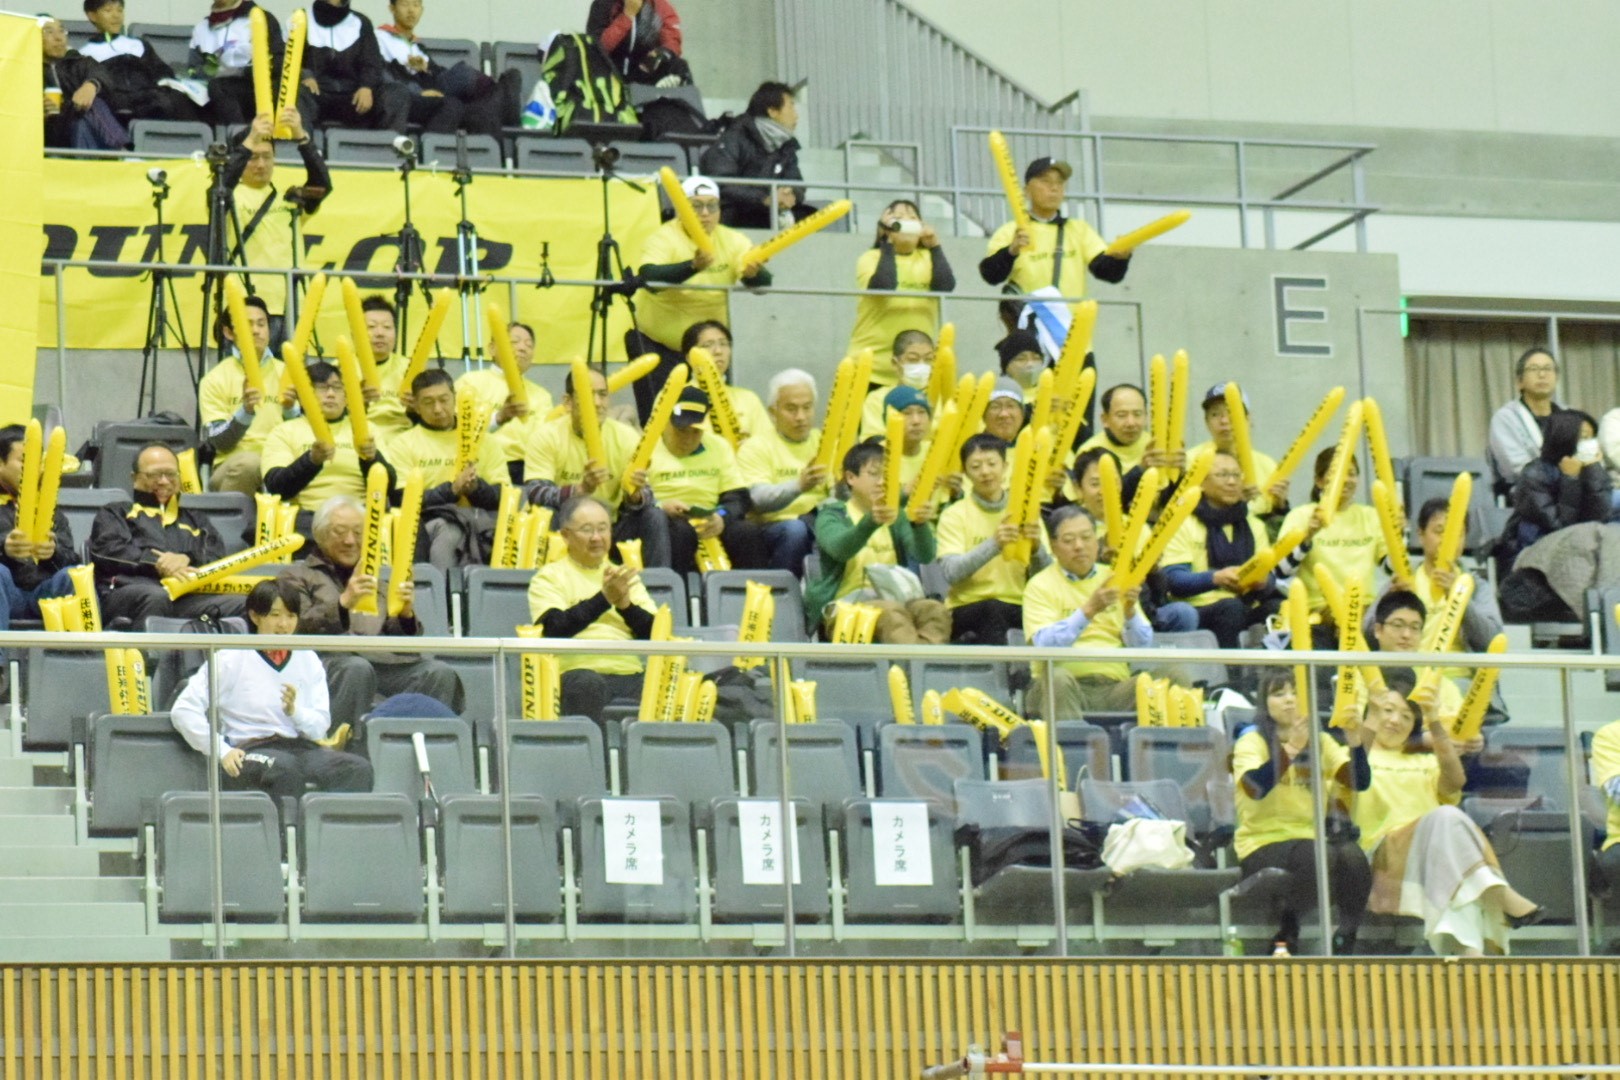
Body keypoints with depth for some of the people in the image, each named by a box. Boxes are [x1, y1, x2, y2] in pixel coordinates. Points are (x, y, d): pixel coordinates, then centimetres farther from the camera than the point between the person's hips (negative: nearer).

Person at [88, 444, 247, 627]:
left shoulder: (196, 521, 37)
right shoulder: (116, 513, 28)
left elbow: (218, 562, 19)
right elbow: (109, 550, 7)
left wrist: (187, 559, -6)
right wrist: (157, 564, -11)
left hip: (186, 597, 3)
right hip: (130, 592, -3)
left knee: (240, 606, -29)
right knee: (155, 598, -41)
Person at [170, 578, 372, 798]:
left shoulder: (308, 661, 17)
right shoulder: (230, 659, 5)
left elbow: (320, 727, 10)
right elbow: (183, 710, -2)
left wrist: (294, 711, -11)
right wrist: (222, 751, -11)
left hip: (300, 747, 4)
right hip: (251, 752, -4)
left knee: (359, 768, -25)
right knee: (285, 767, -39)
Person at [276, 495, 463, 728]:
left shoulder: (379, 578, 33)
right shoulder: (297, 576, 21)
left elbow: (402, 637, 25)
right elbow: (298, 628, 1)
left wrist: (406, 614, 2)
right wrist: (343, 603, -14)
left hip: (386, 659, 4)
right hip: (329, 658, -4)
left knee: (440, 673, -26)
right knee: (357, 669, -40)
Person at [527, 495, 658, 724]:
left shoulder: (625, 575, 23)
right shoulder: (549, 577, 10)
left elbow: (655, 633, 12)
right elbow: (555, 629, -8)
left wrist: (625, 603, -6)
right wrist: (603, 598, -16)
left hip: (629, 677, 4)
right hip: (577, 674, -3)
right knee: (588, 684, -38)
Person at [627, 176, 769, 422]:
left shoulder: (732, 241, -6)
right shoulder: (664, 238, -16)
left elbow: (763, 283, -20)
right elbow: (649, 277, -36)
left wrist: (754, 274, -44)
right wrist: (693, 266, -52)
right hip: (658, 344, -3)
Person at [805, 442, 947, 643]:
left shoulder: (897, 515, 19)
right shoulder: (832, 514, 6)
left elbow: (925, 556, 1)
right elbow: (839, 549, -18)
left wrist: (921, 524, -22)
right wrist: (871, 521, -37)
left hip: (893, 601, 4)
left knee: (935, 609, -27)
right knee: (891, 613, -36)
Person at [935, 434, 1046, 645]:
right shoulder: (955, 515, 2)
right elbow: (950, 572, -15)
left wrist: (1036, 548, -19)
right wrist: (993, 544, -28)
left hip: (1018, 609, 3)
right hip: (966, 610, -3)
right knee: (992, 609, -37)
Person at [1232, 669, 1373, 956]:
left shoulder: (1321, 742, 14)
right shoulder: (1252, 742, 1)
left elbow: (1359, 782, 0)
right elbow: (1254, 788, -20)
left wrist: (1355, 742, -17)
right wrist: (1291, 748, -31)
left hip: (1313, 838, 4)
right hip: (1264, 842, -4)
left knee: (1353, 857, -30)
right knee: (1317, 857, -35)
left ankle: (1346, 944, -16)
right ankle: (1283, 940, -13)